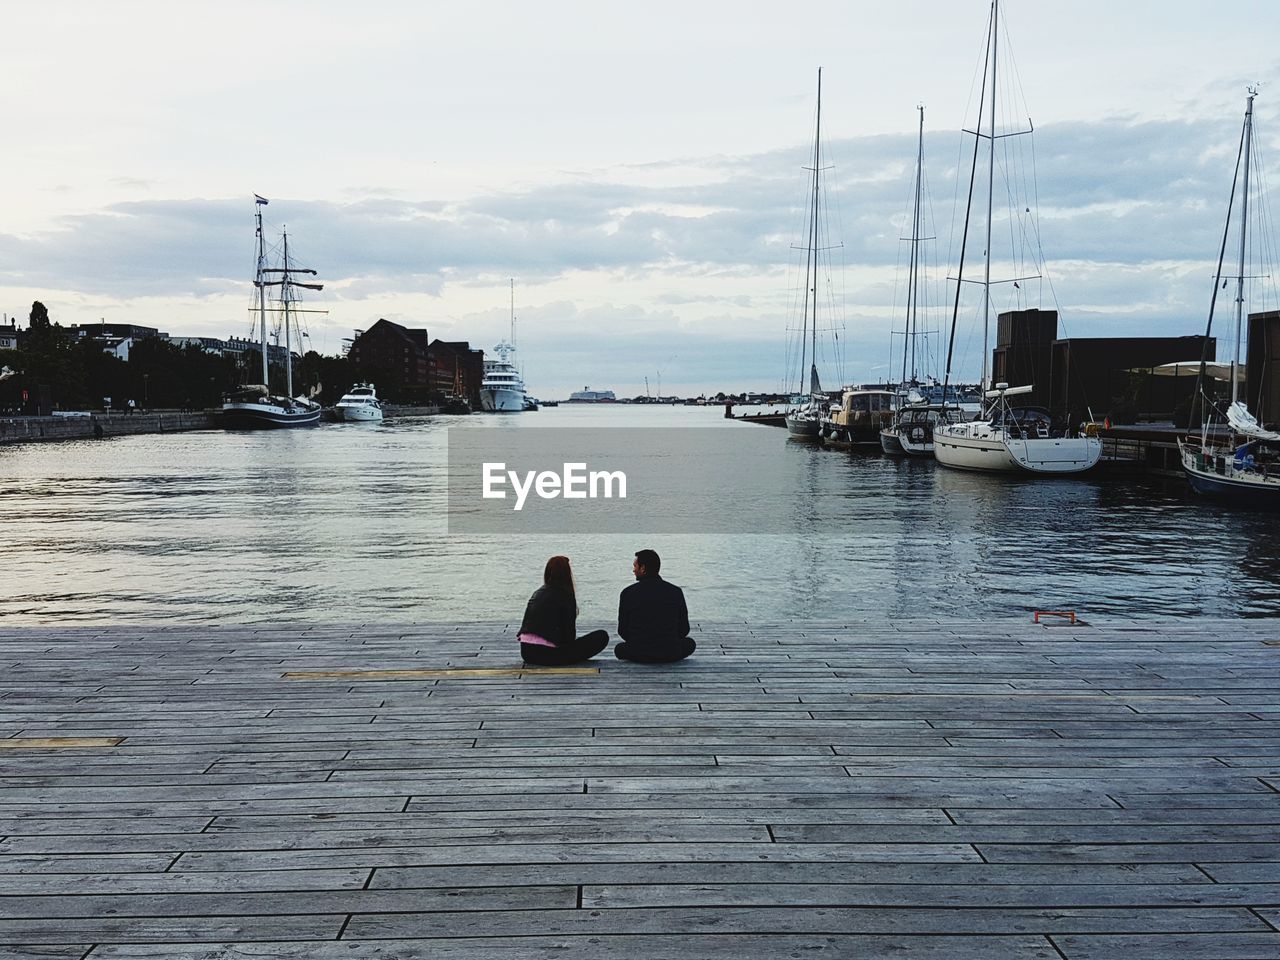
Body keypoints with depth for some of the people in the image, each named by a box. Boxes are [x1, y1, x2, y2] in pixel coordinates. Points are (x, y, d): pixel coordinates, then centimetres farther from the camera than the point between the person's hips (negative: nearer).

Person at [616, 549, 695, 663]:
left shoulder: (628, 593, -6)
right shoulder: (676, 592, -2)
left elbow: (622, 631, 2)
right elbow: (684, 629, 4)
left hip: (638, 655, -1)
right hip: (671, 655, 1)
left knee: (619, 649, 34)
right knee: (690, 643, 33)